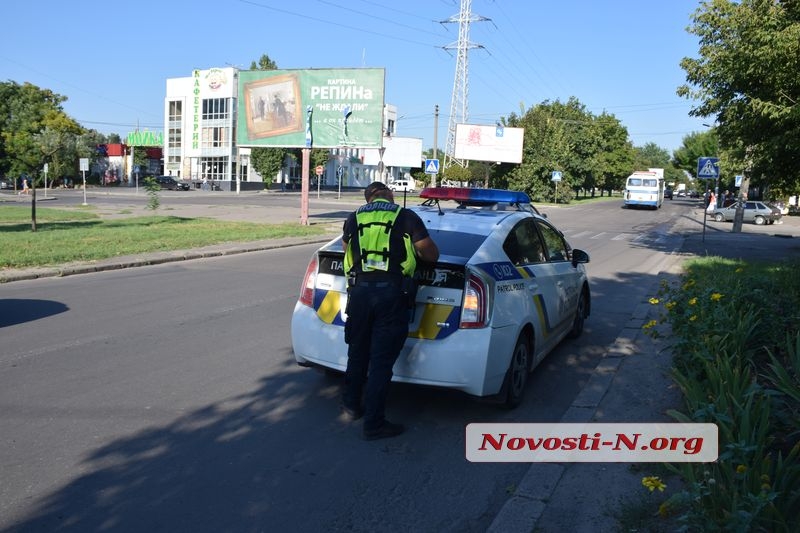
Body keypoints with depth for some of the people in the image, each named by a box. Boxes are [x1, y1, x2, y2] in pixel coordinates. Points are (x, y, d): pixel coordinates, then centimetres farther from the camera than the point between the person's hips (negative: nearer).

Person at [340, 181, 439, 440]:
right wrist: (413, 248, 25)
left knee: (357, 353, 21)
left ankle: (352, 405, 38)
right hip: (391, 291, -3)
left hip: (359, 290, 3)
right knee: (381, 360, 3)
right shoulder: (407, 217, 5)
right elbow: (432, 255, 5)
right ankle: (373, 424, 11)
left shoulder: (354, 218, 14)